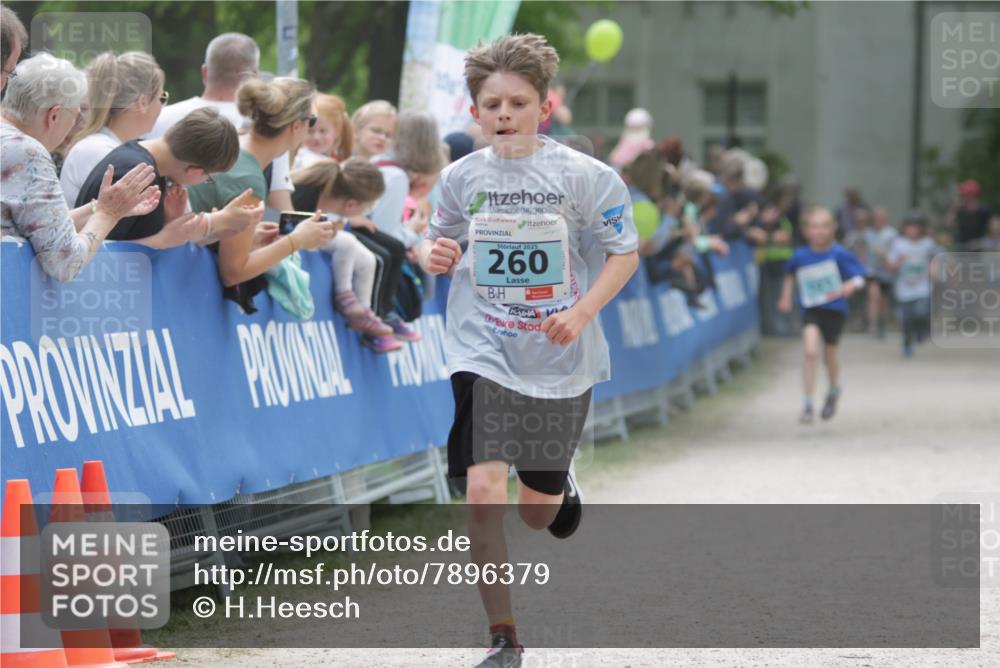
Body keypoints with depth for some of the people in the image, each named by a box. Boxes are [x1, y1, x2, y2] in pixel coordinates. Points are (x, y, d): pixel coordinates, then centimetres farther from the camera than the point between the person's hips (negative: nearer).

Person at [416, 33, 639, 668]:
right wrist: (433, 254, -8)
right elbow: (445, 239, 16)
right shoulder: (463, 176, -1)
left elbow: (624, 253, -2)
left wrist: (583, 312, -16)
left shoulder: (583, 175, -8)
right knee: (483, 487, -18)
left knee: (538, 513, 12)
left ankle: (559, 481, 53)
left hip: (559, 358, 0)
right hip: (483, 352, 1)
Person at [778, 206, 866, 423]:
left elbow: (859, 277, -12)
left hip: (835, 309, -1)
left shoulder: (839, 254, -14)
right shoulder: (800, 256, -6)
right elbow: (790, 274, 16)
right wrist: (786, 296, 13)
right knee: (811, 352, -18)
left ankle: (834, 391, 46)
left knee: (829, 355, 14)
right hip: (810, 309, 1)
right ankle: (807, 404, -12)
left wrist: (849, 287, -31)